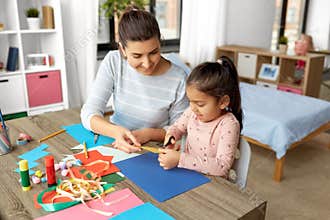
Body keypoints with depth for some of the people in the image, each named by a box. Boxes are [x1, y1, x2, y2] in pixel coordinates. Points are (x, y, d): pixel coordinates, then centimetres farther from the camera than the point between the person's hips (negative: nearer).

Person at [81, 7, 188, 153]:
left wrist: (147, 134, -23)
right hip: (114, 143, 3)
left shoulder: (178, 79, -17)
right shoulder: (113, 62, -11)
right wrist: (116, 131, -33)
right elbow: (89, 114, -13)